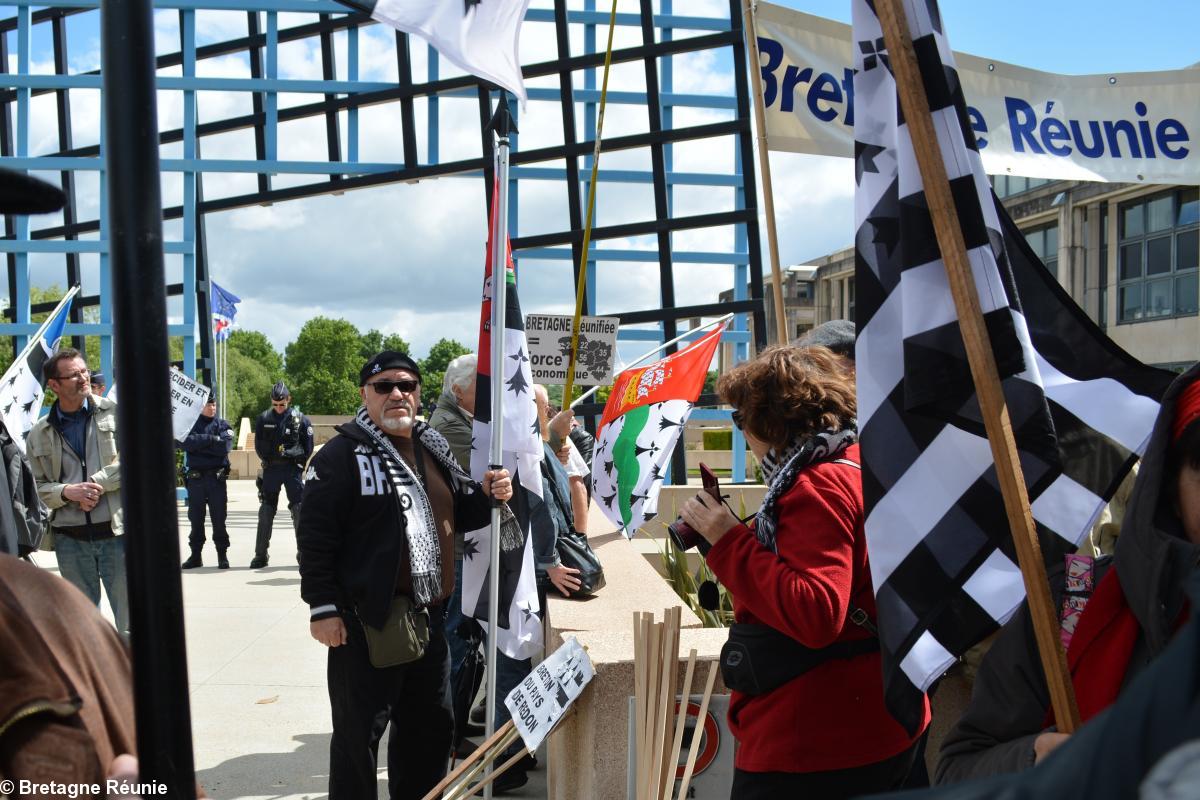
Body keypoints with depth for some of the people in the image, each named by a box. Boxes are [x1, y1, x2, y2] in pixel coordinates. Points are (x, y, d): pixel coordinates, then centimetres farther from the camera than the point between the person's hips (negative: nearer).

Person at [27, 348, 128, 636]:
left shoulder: (115, 413, 0)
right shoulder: (39, 434, 8)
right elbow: (36, 486, 7)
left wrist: (96, 483, -13)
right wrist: (68, 492, -11)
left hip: (116, 532, -3)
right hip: (70, 538, 3)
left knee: (129, 619, 0)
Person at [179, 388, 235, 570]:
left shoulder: (222, 425, 5)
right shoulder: (190, 424, 8)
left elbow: (224, 447, -12)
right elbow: (184, 442, -12)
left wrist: (199, 443, -10)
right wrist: (210, 439, -14)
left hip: (216, 478, -1)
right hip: (195, 478, 1)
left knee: (219, 519, 0)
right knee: (196, 519, 8)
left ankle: (223, 555, 10)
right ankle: (195, 555, 17)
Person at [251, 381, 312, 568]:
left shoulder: (300, 419, -1)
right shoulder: (263, 419, 4)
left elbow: (308, 447, 2)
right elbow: (259, 446, 9)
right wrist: (270, 460, 1)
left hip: (293, 469, -2)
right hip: (270, 470, 2)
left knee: (299, 510, -5)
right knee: (265, 512, 6)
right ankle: (261, 555, 14)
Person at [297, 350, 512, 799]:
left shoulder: (434, 448, 11)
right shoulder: (342, 454, -11)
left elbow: (457, 514, 21)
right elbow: (315, 536, -14)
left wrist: (487, 495, 0)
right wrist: (323, 607, -18)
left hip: (429, 614, 7)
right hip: (367, 618, -7)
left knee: (431, 724, 19)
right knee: (359, 732, 5)